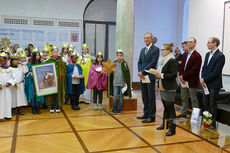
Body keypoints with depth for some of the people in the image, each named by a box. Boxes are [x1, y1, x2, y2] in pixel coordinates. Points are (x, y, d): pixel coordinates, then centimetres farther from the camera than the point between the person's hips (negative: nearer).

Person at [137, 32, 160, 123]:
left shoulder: (155, 49, -5)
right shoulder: (142, 50, 17)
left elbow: (153, 63, -14)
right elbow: (139, 62, 13)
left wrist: (143, 72, -15)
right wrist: (140, 72, -5)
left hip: (150, 76, -7)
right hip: (142, 77, 7)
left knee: (151, 97, -1)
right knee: (144, 97, 13)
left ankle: (152, 116, 6)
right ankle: (146, 114, 23)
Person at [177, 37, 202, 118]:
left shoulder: (197, 56, -10)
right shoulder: (185, 55, 14)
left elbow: (194, 70, -17)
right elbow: (182, 66, 11)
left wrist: (184, 76, -18)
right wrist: (181, 76, -6)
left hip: (192, 81, -7)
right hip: (184, 81, 7)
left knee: (194, 99, 2)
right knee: (184, 98, 14)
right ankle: (183, 114, 25)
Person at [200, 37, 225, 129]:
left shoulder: (220, 56, -13)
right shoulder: (208, 54, 12)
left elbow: (216, 72, -18)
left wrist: (205, 79, -14)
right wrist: (202, 79, -2)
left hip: (214, 85, -7)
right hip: (205, 83, 7)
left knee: (212, 105, 2)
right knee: (205, 104, 12)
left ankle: (213, 123, 15)